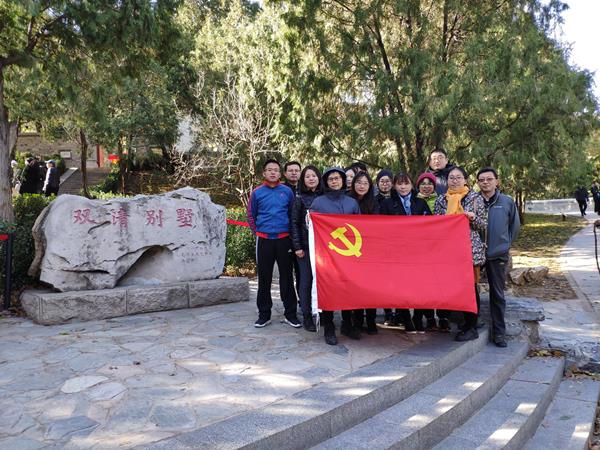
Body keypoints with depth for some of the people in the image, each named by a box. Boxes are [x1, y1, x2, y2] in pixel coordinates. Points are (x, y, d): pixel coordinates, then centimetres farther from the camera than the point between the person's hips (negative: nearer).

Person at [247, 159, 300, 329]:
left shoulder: (287, 191, 4)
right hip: (264, 240, 0)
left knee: (286, 276, 3)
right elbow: (251, 216, 11)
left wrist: (291, 233, 6)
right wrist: (257, 232, 6)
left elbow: (293, 214, 10)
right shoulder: (257, 193, 3)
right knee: (264, 277, 5)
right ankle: (264, 314, 15)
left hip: (284, 239, 0)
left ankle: (290, 313, 12)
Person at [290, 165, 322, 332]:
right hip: (305, 246, -2)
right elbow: (294, 223, -1)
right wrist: (297, 246, -7)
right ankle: (307, 317, 9)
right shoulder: (300, 198, 2)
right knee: (306, 281, 1)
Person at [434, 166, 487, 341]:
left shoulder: (475, 197, 2)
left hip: (471, 248, -3)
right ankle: (466, 323, 18)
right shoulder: (441, 199, 11)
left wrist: (473, 217, -15)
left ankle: (472, 327, 7)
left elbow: (484, 225, 2)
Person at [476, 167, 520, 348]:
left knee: (498, 295, 6)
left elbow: (515, 226, 12)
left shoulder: (507, 202, 2)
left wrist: (505, 244, 10)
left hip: (498, 255, 0)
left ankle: (499, 332, 15)